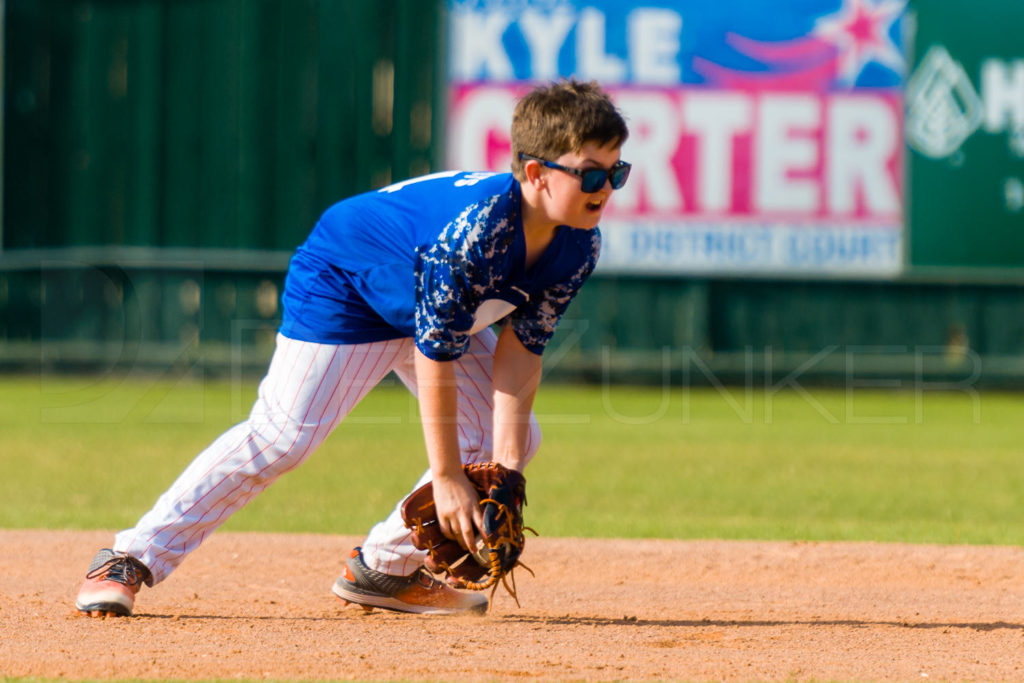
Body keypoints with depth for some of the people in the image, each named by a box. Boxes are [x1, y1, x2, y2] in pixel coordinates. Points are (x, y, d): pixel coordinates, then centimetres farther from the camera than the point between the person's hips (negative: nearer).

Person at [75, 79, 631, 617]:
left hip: (437, 307, 8)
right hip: (343, 283, -8)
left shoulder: (578, 247, -18)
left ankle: (385, 567, 11)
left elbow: (520, 347, -12)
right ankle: (133, 558, -11)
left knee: (512, 437, 1)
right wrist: (446, 478, -30)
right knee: (282, 435, -19)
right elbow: (435, 355, -35)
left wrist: (506, 462, -20)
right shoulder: (473, 230, -40)